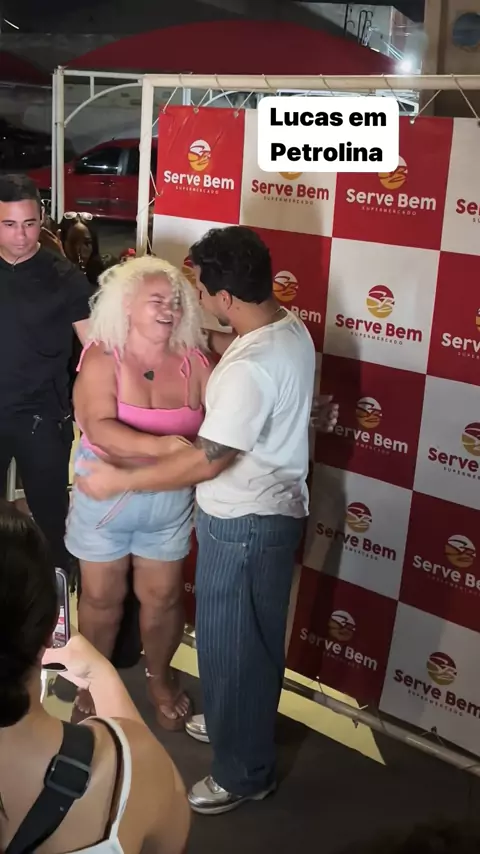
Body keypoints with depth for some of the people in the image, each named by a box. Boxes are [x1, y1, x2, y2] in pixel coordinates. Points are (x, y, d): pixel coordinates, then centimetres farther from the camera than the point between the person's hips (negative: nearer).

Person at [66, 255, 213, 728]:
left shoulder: (193, 361, -7)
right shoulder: (102, 358, -15)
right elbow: (99, 429, -29)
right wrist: (165, 447, -41)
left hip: (169, 501, 2)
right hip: (105, 496, -2)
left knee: (162, 596, 14)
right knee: (101, 596, 15)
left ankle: (160, 677, 40)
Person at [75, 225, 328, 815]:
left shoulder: (250, 366, -30)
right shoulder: (290, 328, 0)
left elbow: (209, 462, -27)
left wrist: (118, 479, -19)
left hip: (242, 523, -9)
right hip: (272, 508, 9)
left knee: (229, 645, 8)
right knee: (253, 637, 25)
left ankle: (244, 773, 26)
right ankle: (238, 723, 46)